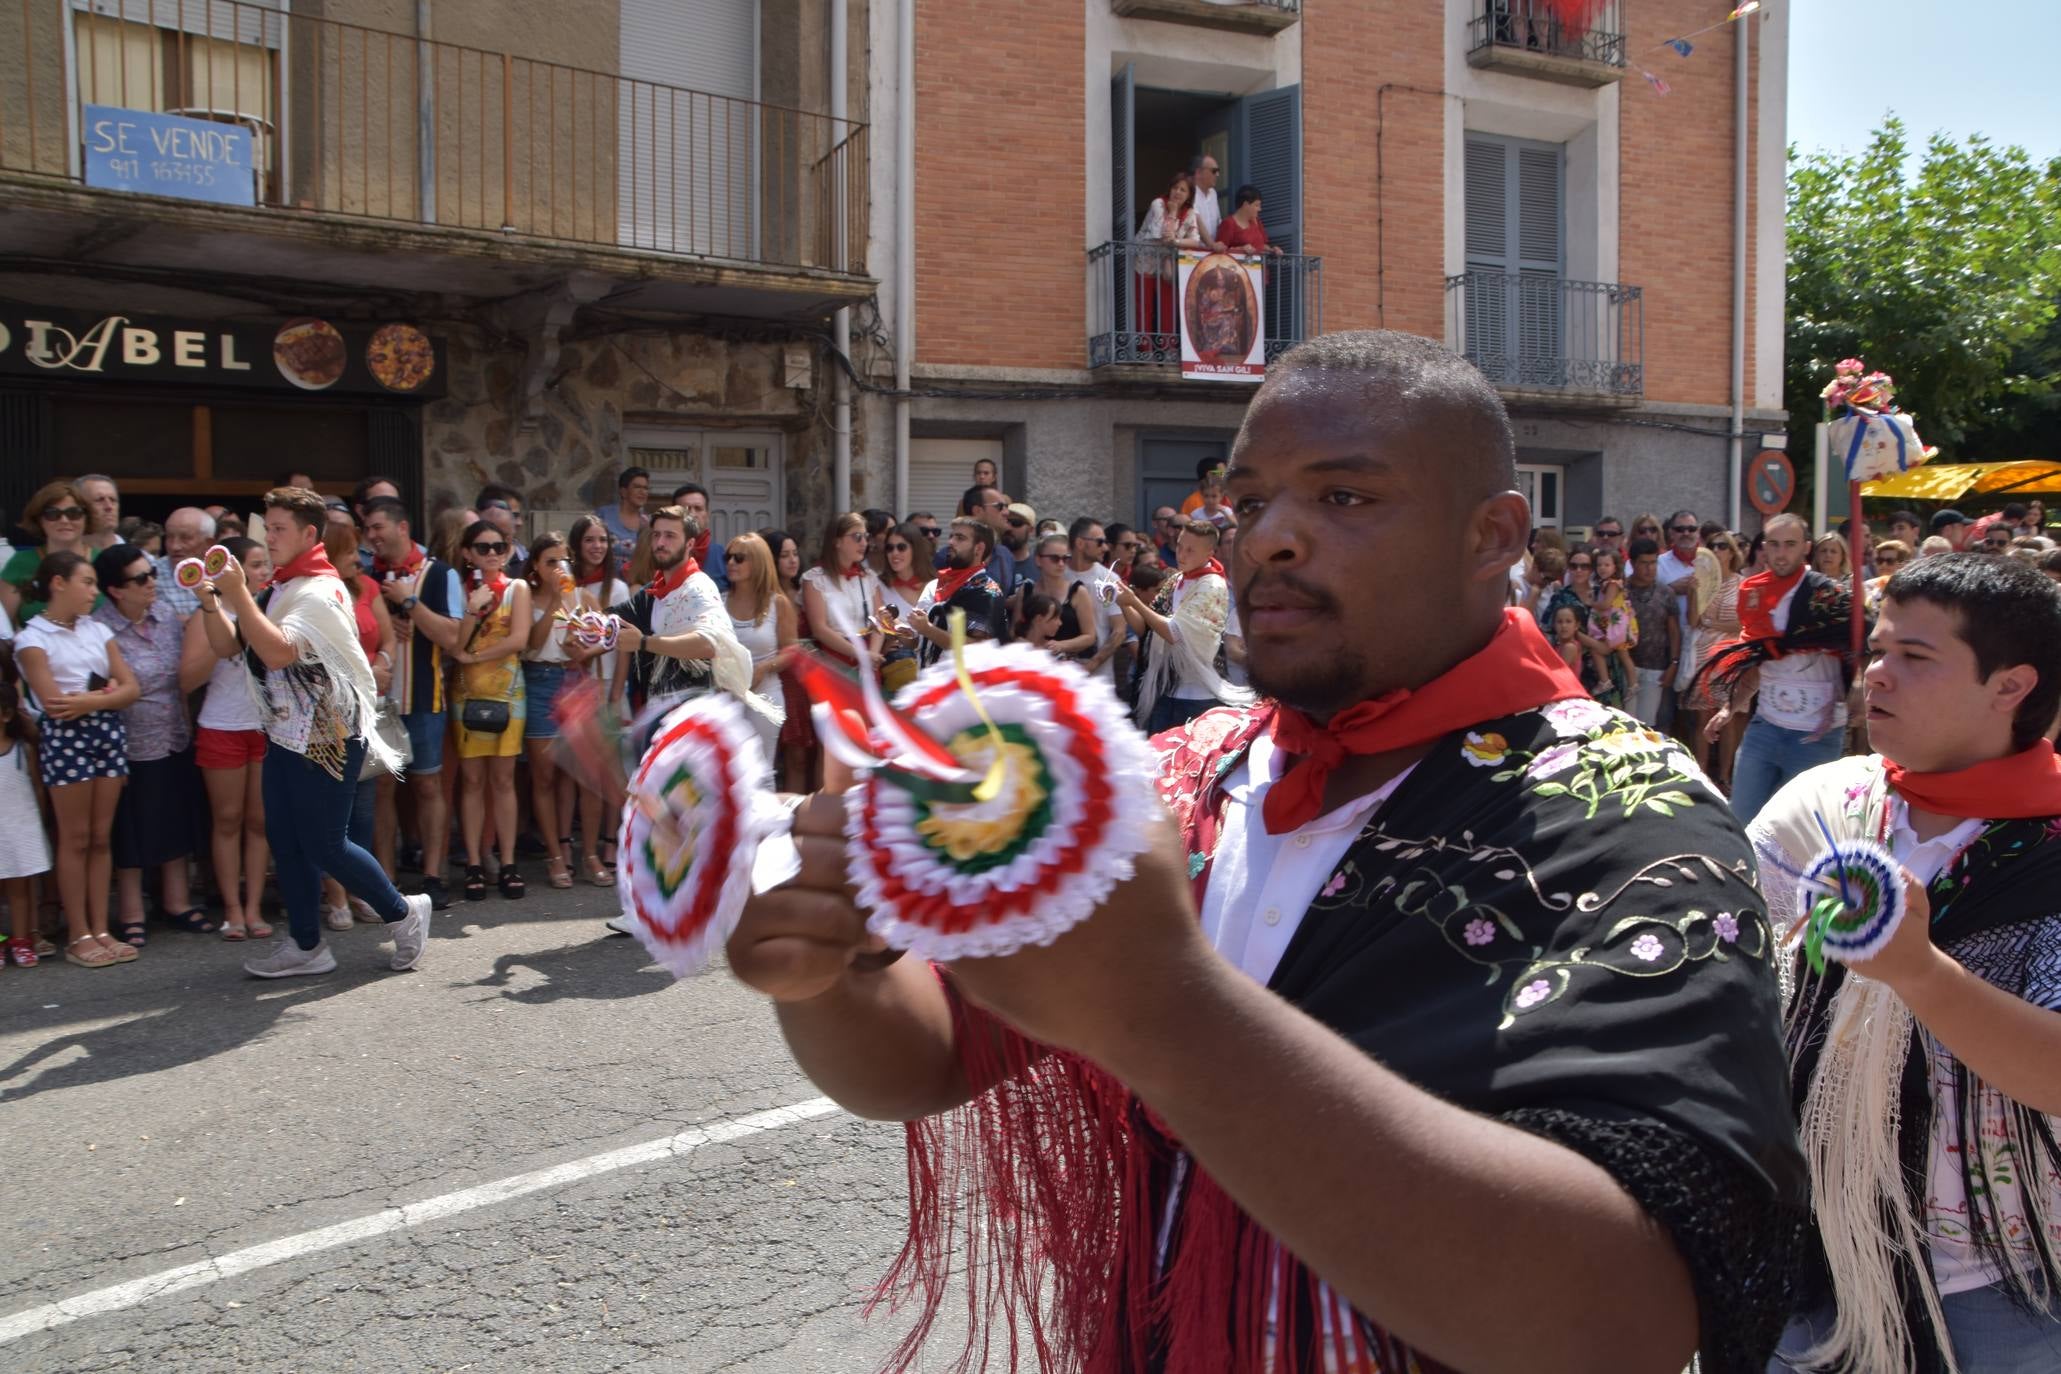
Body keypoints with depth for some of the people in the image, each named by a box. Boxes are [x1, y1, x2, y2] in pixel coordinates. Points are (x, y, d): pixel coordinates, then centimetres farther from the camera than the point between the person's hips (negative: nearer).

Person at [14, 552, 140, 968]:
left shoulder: (98, 630, 12)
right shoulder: (32, 638, -4)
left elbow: (131, 689, 4)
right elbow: (54, 704, -12)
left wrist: (88, 701, -11)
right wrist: (106, 693, -5)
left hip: (108, 733, 5)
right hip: (64, 739, -5)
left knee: (101, 837, 6)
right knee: (75, 838, 0)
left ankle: (100, 929, 11)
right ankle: (78, 935, 7)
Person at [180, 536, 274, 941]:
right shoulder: (210, 615, -1)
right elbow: (187, 679, -7)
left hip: (268, 726, 2)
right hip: (222, 729, -2)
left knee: (260, 819, 5)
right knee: (228, 819, 5)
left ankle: (254, 907, 11)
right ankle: (232, 909, 12)